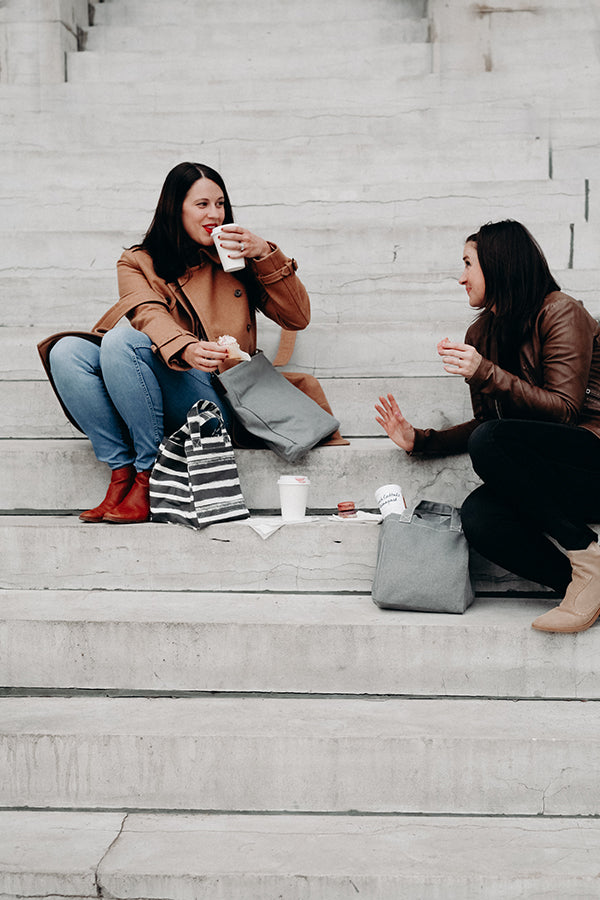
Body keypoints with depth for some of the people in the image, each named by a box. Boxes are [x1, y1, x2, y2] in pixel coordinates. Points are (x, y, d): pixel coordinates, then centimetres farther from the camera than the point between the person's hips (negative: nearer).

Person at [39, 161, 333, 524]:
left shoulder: (236, 260, 18)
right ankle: (121, 473, -23)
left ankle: (148, 474, -22)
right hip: (136, 405, 3)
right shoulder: (137, 262, 17)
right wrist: (185, 348, -30)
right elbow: (149, 316, -7)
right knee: (66, 351, -21)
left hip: (213, 400, -2)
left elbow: (298, 317, 9)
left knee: (120, 339, -27)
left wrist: (265, 254, -2)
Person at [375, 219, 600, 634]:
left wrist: (486, 374, -23)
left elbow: (564, 409, -16)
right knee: (479, 516, -26)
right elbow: (486, 422, 17)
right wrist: (421, 440, 5)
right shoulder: (482, 333, 15)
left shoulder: (560, 313, -7)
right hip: (546, 475, 6)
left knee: (490, 443, -32)